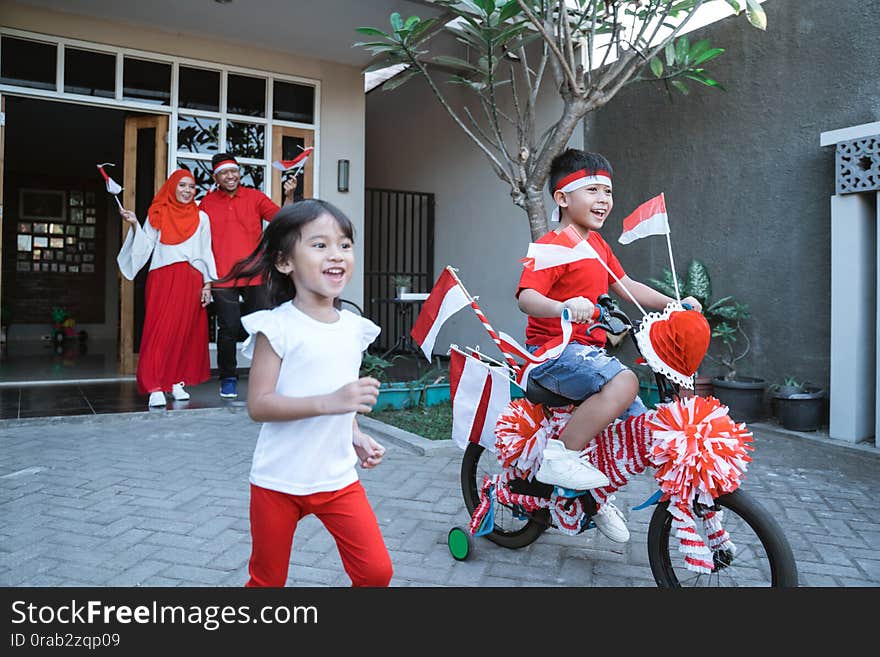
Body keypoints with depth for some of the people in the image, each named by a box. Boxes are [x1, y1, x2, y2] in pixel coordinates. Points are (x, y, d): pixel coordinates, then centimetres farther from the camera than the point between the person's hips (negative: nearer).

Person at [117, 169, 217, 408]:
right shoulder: (157, 214, 11)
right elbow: (146, 246, 7)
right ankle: (155, 388, -13)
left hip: (190, 281, 2)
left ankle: (177, 382, 11)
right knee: (159, 330, -10)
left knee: (186, 332, 1)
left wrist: (207, 284, 4)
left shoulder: (201, 217, 14)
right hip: (162, 279, -1)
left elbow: (206, 252, 11)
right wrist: (134, 225, -7)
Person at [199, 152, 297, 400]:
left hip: (255, 275, 1)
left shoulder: (255, 197, 7)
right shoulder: (207, 203, 6)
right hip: (223, 278, 0)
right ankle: (228, 379, 19)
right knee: (228, 329, 4)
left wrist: (289, 196, -18)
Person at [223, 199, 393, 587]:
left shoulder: (354, 327, 3)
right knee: (267, 580, 13)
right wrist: (329, 402, -31)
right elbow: (258, 405, -20)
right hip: (278, 482, -4)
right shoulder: (277, 326, -15)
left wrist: (357, 437, 3)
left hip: (338, 479, 4)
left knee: (376, 570, 0)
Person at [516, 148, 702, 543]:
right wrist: (563, 308, -48)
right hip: (554, 349, -9)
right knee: (623, 383, -34)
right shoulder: (552, 247, -13)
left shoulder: (596, 243, 15)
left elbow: (625, 286, 21)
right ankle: (559, 458, -19)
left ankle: (598, 495, 27)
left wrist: (674, 305, 12)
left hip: (588, 349, 9)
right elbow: (526, 297, -28)